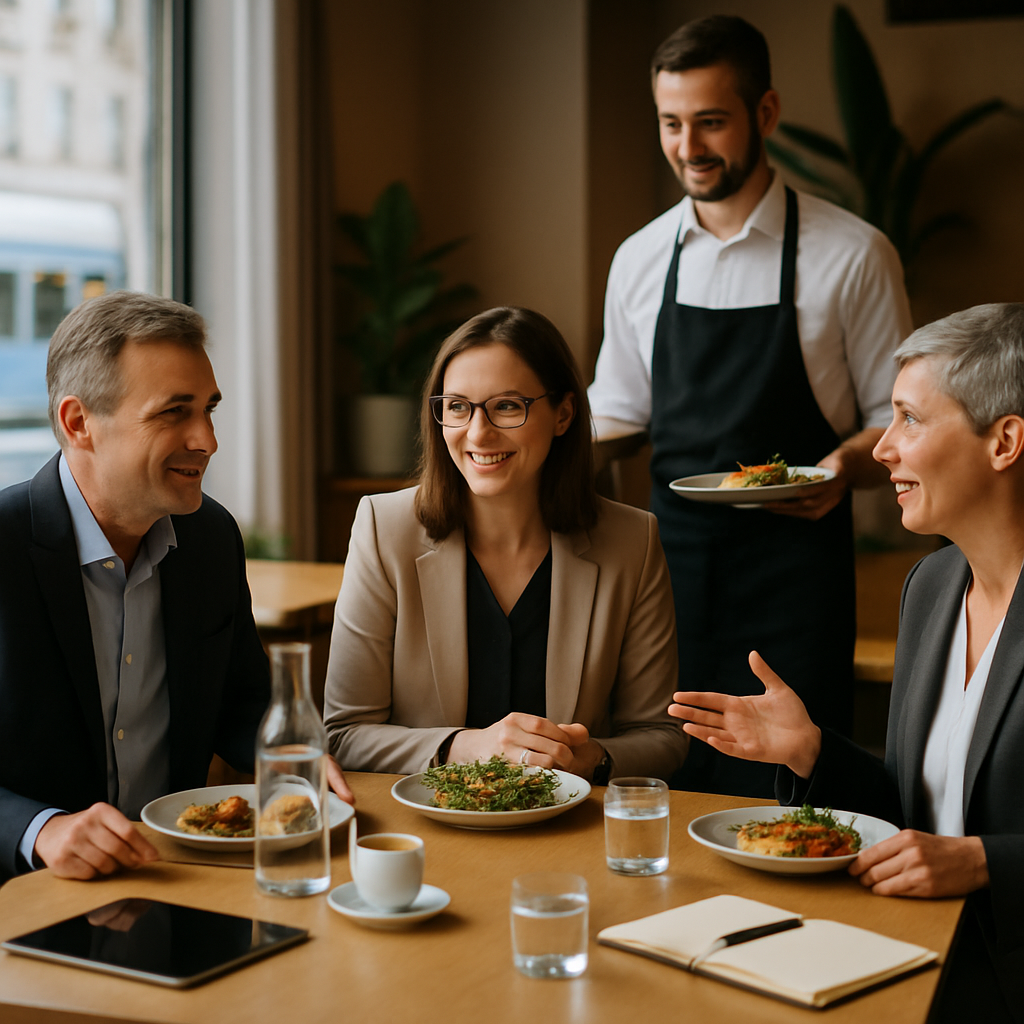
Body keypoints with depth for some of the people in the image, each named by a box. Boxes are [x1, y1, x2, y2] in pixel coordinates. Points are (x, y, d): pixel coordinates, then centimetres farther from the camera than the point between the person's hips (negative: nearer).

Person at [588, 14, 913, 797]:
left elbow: (898, 420, 0)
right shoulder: (639, 259, 9)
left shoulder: (852, 255, -4)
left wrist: (842, 467, -20)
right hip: (668, 555, 4)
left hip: (791, 561, -4)